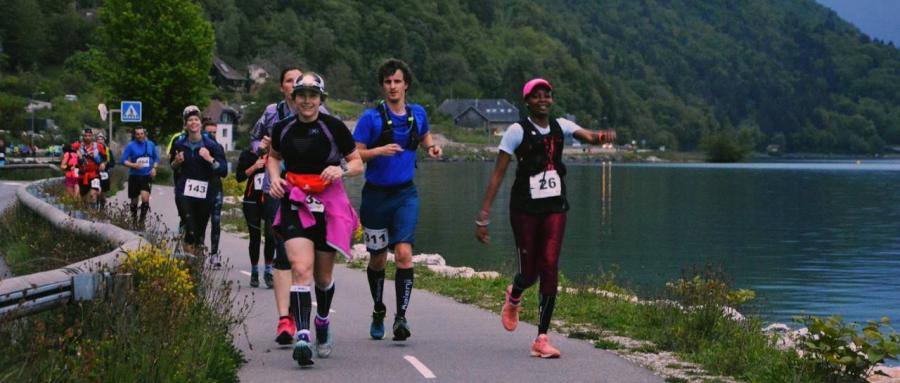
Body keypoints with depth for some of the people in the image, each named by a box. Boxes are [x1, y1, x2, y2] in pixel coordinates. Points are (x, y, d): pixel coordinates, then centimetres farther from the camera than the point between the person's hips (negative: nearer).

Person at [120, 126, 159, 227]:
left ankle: (142, 220, -7)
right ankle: (134, 220, 29)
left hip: (147, 176, 1)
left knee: (145, 198, -19)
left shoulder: (150, 144, 4)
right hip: (134, 176, 0)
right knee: (134, 200, 9)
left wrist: (154, 168, -1)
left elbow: (156, 158, 16)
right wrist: (134, 165, -23)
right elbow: (124, 160, -7)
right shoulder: (130, 146, -5)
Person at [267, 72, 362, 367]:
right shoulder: (283, 129, 1)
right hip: (295, 204, 0)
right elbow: (273, 156, 22)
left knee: (323, 276, 10)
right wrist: (274, 177, 2)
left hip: (328, 204, 0)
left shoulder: (334, 127, -6)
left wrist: (341, 169, -18)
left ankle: (323, 321, 40)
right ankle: (302, 336, -24)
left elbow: (358, 164, 3)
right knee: (301, 268, -19)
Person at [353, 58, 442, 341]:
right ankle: (378, 312, 33)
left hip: (406, 193, 1)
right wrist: (379, 151, -24)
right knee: (378, 259, 11)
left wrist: (431, 148, 3)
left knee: (404, 253, -17)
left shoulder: (417, 114, 4)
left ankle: (401, 316, -14)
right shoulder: (371, 117, -7)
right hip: (376, 194, -1)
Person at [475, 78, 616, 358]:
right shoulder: (518, 131, -6)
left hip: (555, 207, 3)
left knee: (549, 268, -8)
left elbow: (588, 136, -8)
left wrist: (602, 137, -34)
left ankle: (542, 338, -2)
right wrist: (483, 216, -10)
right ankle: (514, 297, 42)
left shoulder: (560, 126, 7)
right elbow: (498, 174, -7)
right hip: (525, 208, -3)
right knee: (529, 272, 3)